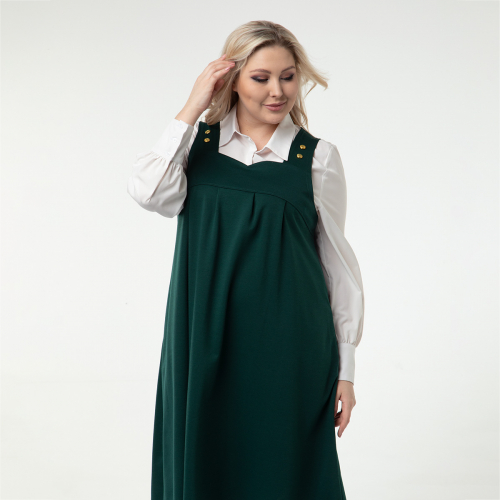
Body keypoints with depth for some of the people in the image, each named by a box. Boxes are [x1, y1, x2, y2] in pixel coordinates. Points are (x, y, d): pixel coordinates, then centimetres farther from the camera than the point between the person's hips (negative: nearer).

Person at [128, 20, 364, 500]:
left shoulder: (317, 157, 1)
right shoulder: (198, 141, 4)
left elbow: (337, 261, 3)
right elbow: (149, 193, -15)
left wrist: (345, 367, 1)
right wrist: (191, 109, -11)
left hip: (287, 346, -1)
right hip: (205, 339, 1)